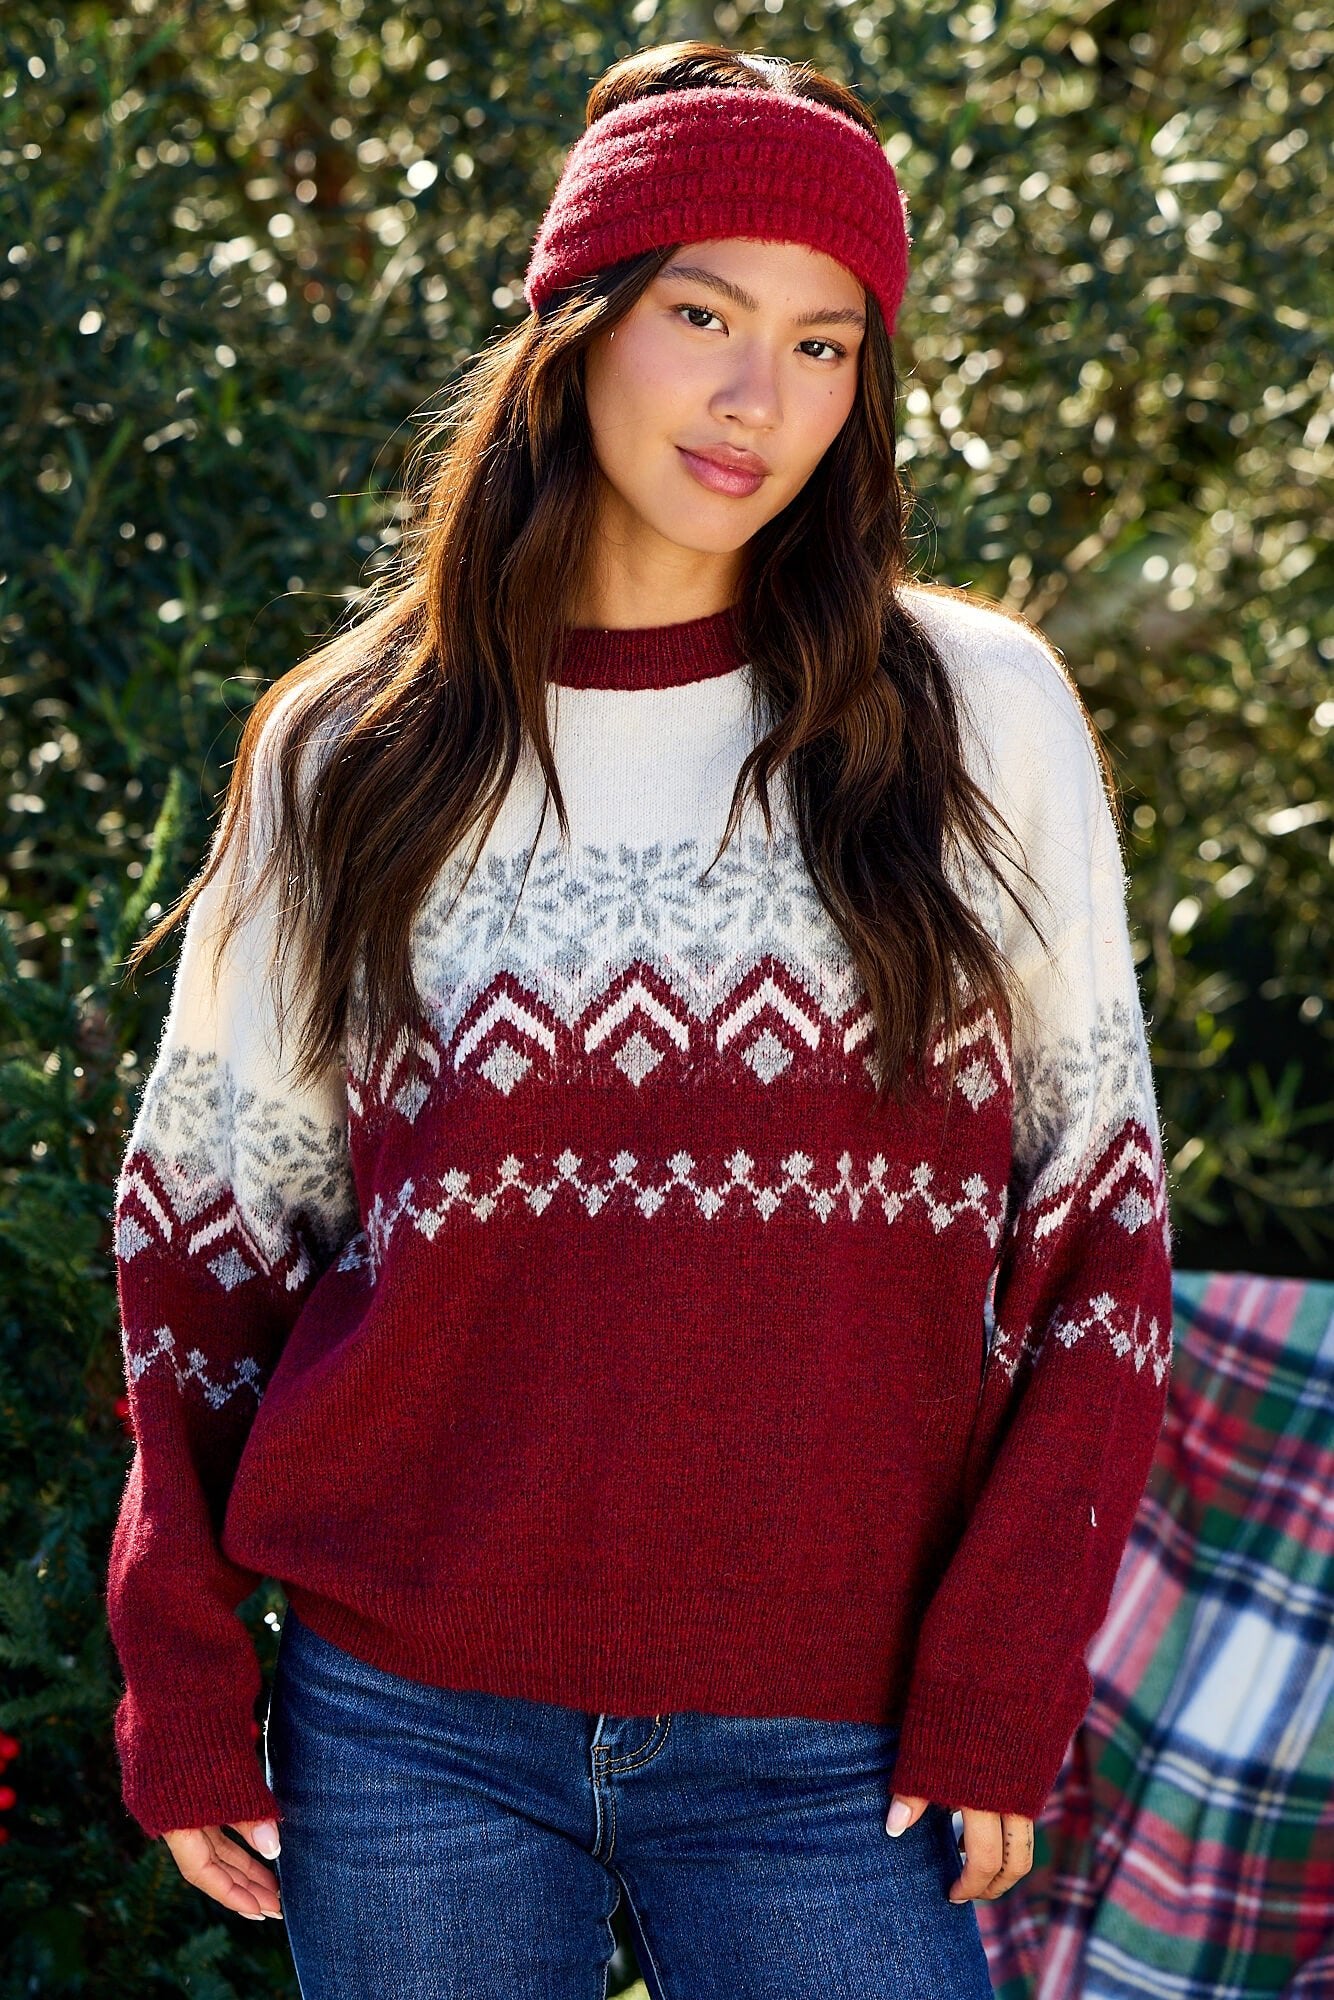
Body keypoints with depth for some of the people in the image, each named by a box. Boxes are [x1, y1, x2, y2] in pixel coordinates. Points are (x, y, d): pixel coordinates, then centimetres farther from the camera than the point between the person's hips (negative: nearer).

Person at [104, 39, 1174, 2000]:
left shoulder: (980, 716, 2)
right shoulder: (347, 756, 5)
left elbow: (1093, 1219, 3)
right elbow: (208, 1224, 9)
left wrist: (1001, 1679, -5)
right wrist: (184, 1687, 3)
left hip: (825, 1753, -1)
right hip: (409, 1727, 1)